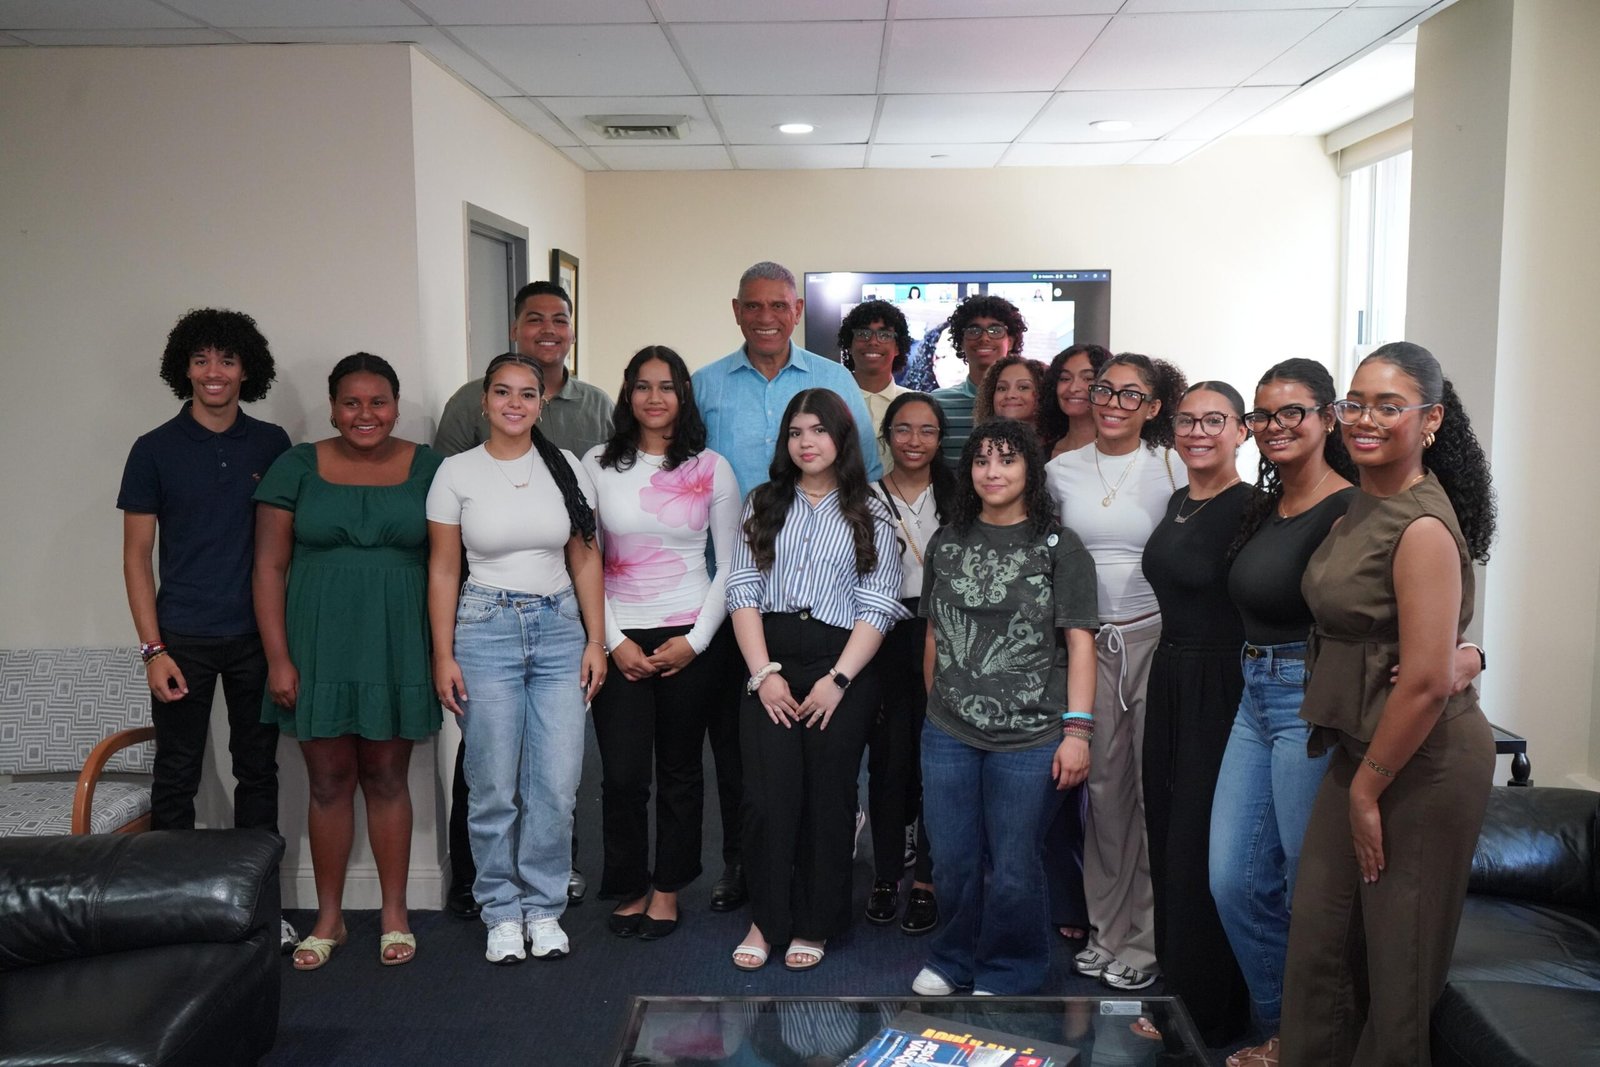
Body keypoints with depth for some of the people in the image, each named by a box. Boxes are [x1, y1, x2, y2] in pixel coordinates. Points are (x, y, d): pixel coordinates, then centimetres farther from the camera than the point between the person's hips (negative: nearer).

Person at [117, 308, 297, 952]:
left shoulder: (271, 445, 4)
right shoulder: (155, 451, -1)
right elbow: (137, 555, -1)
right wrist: (153, 647, -9)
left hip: (257, 636, 2)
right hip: (184, 639, -2)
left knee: (258, 770, 10)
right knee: (176, 776, 4)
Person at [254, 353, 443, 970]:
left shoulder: (428, 468, 3)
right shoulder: (298, 467, 2)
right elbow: (269, 567, 1)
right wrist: (278, 658, -6)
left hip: (397, 646, 0)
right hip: (319, 646, 0)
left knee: (386, 776, 7)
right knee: (329, 781, 7)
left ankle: (394, 914, 20)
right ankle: (329, 918, 22)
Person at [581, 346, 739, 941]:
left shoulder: (711, 468, 2)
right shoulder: (598, 465, 2)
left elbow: (730, 565, 3)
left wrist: (695, 641, -5)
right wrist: (613, 641, -5)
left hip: (691, 637, 0)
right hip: (619, 640, 0)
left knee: (680, 771, 9)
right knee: (623, 775, -1)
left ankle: (668, 890, 26)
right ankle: (629, 887, 21)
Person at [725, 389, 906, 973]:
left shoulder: (871, 514, 5)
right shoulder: (763, 503, 11)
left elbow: (878, 605, -2)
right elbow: (743, 589, 3)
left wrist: (838, 679, -12)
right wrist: (763, 672, -7)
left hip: (842, 666, -1)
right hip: (770, 663, 1)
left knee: (828, 799, 4)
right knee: (769, 796, -6)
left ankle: (813, 925, 19)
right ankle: (767, 919, 12)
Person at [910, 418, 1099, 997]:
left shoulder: (1059, 547, -3)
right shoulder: (947, 543, 10)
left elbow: (1079, 641, -7)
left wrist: (1077, 729, -13)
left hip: (1030, 738, -3)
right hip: (948, 734, 4)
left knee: (1013, 871, 5)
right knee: (954, 863, 13)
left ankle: (1005, 976, 27)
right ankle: (954, 960, 35)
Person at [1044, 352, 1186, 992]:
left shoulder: (1173, 470, -3)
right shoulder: (1061, 470, 7)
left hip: (1156, 639, -3)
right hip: (1089, 643, 3)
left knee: (1156, 789, 0)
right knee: (1105, 785, 9)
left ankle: (1145, 938, 13)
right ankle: (1107, 927, 23)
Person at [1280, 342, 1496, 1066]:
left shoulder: (1423, 528, -21)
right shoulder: (1364, 506, 6)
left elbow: (1426, 680, -24)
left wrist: (1366, 789, -15)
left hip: (1423, 760, -8)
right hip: (1359, 747, 8)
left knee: (1399, 953, 9)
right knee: (1320, 932, 14)